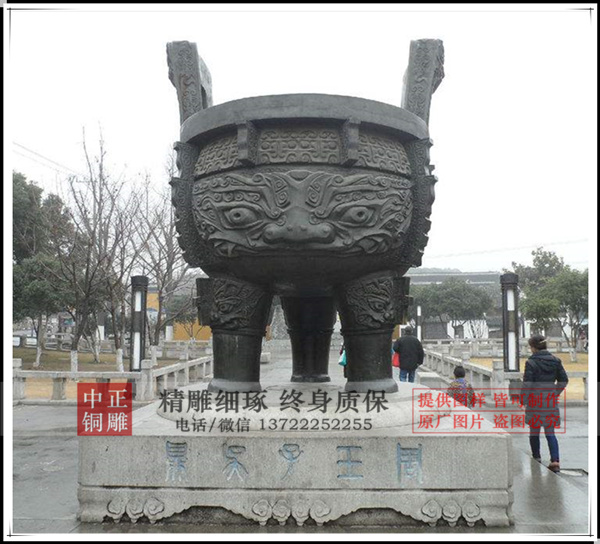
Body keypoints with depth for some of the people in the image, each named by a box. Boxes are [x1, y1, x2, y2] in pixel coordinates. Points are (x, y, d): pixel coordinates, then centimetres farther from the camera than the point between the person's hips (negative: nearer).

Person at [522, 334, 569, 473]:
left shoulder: (531, 362, -13)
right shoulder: (555, 361, 2)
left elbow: (527, 384, -13)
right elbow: (563, 380, 7)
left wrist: (524, 401, -2)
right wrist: (555, 394, 17)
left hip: (534, 401, -4)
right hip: (550, 401, 4)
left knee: (534, 431, 13)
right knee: (550, 432, 7)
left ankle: (536, 458, 25)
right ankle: (555, 461, -5)